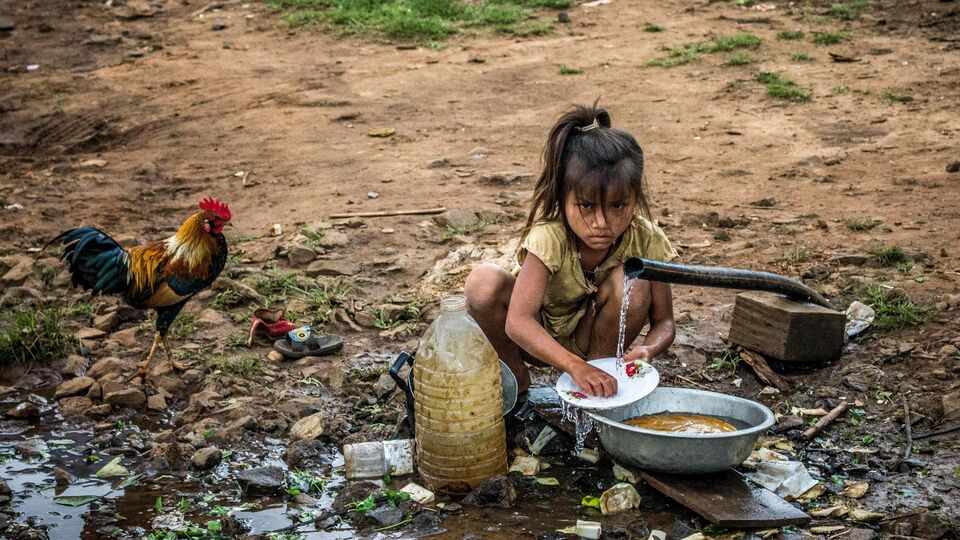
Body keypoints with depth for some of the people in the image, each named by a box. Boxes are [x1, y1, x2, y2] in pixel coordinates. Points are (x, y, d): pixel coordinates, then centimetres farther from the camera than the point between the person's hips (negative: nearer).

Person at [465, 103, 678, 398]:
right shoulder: (550, 237, -31)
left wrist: (647, 349, -40)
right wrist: (575, 366, -56)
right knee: (484, 281, -31)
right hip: (539, 340, -1)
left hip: (591, 340, 1)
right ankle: (516, 377, -7)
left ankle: (602, 366, -8)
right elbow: (517, 321, -42)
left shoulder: (646, 241, -23)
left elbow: (664, 322, -15)